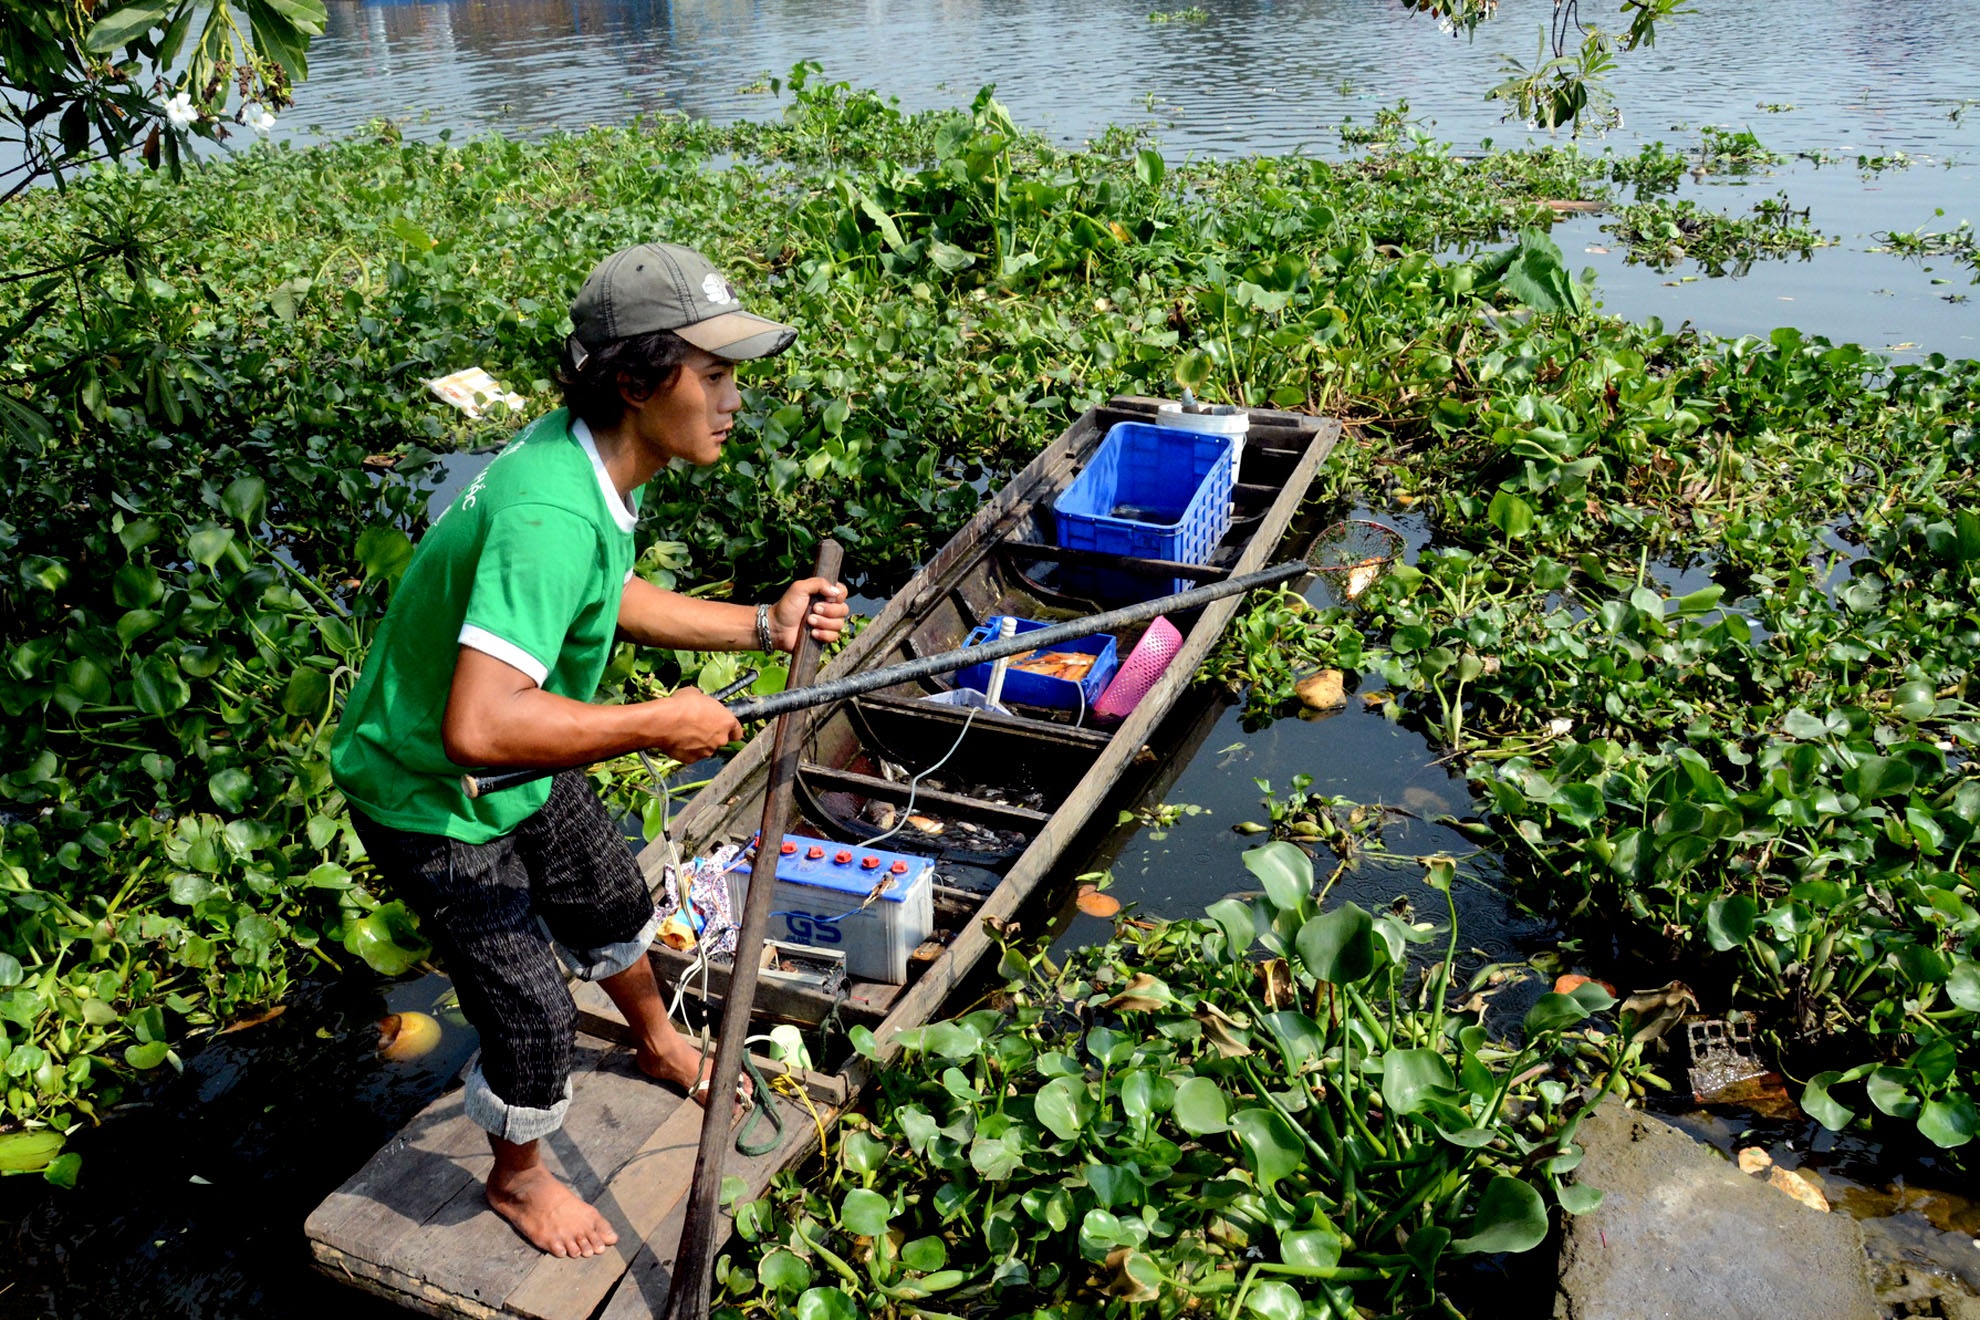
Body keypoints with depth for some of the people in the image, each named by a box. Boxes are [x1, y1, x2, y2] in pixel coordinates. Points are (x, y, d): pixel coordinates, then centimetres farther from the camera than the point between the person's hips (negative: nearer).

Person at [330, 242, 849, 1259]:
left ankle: (660, 1045, 59)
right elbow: (479, 730, -48)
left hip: (524, 766, 9)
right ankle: (517, 1178, 37)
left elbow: (611, 599, 9)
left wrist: (763, 626, 0)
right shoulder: (550, 517, -39)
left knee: (611, 904, 28)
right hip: (429, 800, -9)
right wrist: (660, 725, -35)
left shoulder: (587, 456, -9)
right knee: (533, 1018, 5)